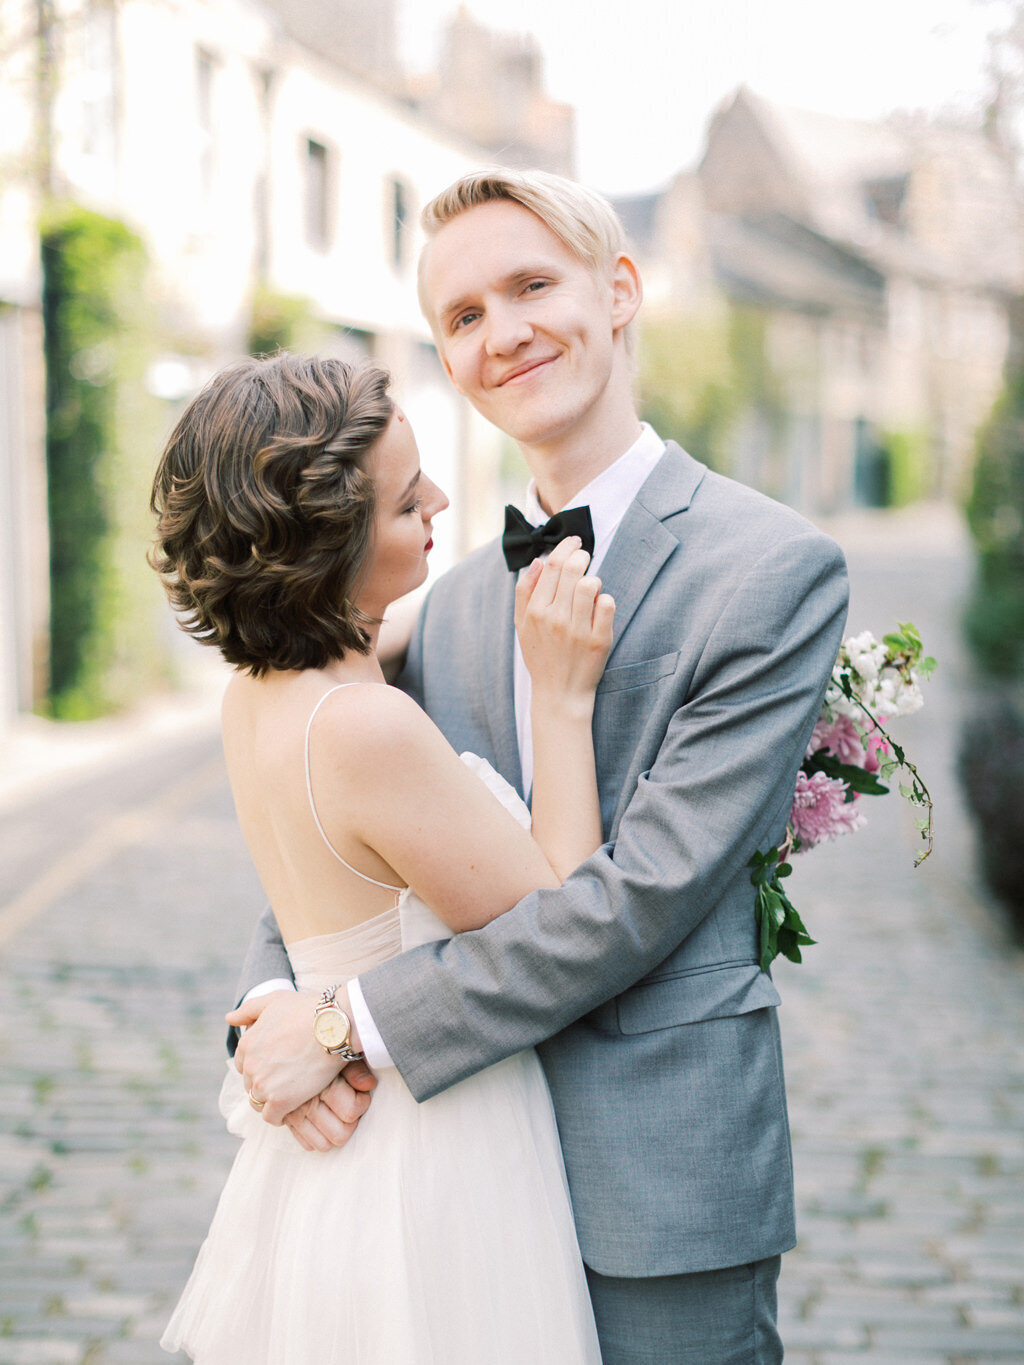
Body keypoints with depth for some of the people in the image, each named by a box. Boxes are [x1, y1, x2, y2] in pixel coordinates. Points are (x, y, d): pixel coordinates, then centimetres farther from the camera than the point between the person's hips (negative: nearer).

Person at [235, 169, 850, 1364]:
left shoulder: (773, 569, -11)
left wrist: (358, 1028, -17)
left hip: (661, 1188, -5)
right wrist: (274, 1005, -10)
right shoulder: (454, 601, 10)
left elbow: (646, 890, -18)